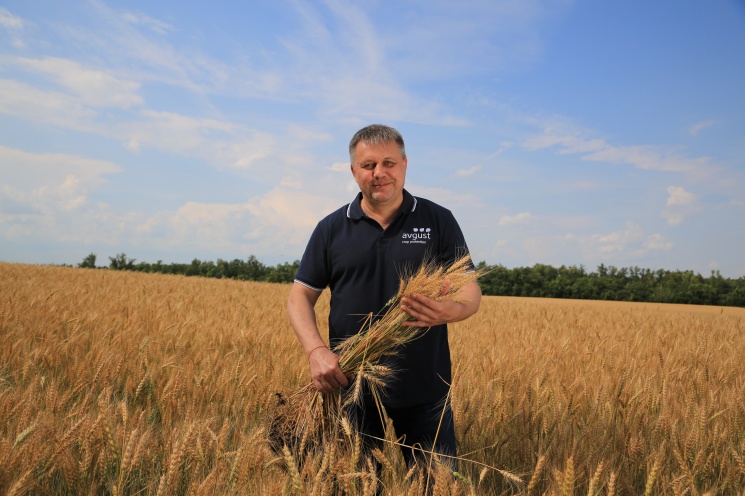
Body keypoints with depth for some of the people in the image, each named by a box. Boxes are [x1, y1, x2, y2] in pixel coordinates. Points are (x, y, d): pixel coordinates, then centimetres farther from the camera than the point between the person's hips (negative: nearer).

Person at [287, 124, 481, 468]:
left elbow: (471, 291, -1)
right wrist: (316, 350, -15)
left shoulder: (439, 221, 0)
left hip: (424, 388, 0)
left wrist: (447, 311, -25)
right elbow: (300, 296, 3)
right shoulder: (331, 229, 3)